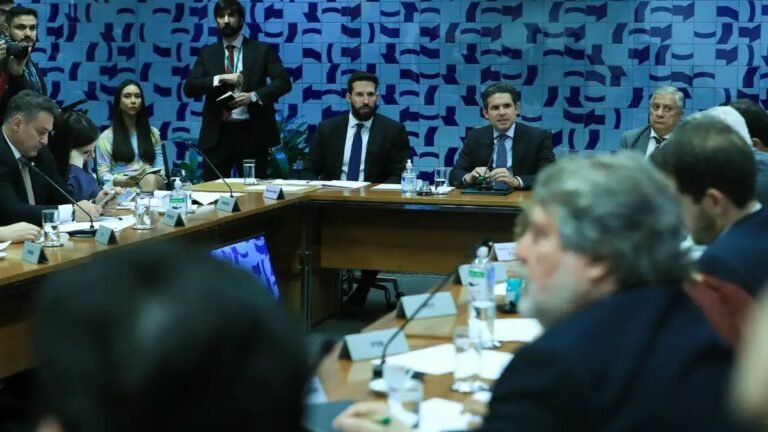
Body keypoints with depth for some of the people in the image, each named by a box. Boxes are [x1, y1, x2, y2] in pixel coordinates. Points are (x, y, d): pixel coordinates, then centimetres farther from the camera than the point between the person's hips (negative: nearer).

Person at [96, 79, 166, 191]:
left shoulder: (152, 133, 21)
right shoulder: (107, 136, 11)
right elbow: (103, 173, 4)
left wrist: (157, 178, -8)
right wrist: (118, 181, -19)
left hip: (152, 180, 3)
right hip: (123, 187, -3)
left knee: (150, 179, -38)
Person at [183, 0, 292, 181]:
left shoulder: (262, 50, 4)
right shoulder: (207, 53, 11)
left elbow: (283, 82, -3)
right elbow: (189, 88, 2)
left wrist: (254, 96, -17)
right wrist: (220, 78, -14)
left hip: (252, 132, -2)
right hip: (217, 133, 2)